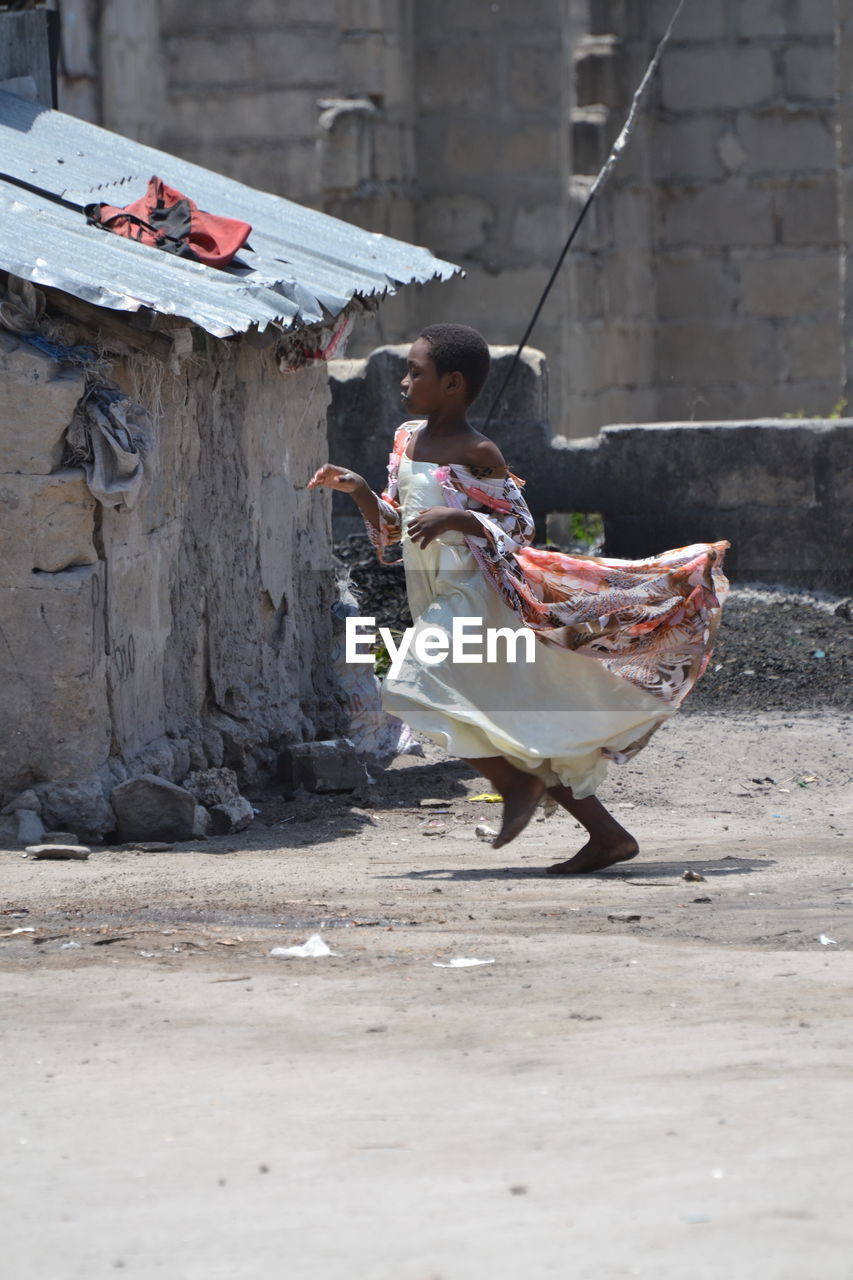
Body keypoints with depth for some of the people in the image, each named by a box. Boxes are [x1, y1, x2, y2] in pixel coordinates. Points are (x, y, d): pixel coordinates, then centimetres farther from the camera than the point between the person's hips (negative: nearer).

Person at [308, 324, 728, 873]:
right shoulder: (408, 439, 12)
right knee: (518, 731, 7)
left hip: (472, 595, -8)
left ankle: (518, 784, -9)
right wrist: (361, 491, 3)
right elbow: (393, 525, 19)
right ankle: (607, 834, 12)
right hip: (435, 602, 8)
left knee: (412, 688, -24)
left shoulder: (478, 453, -11)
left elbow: (519, 526, -11)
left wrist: (457, 519, -24)